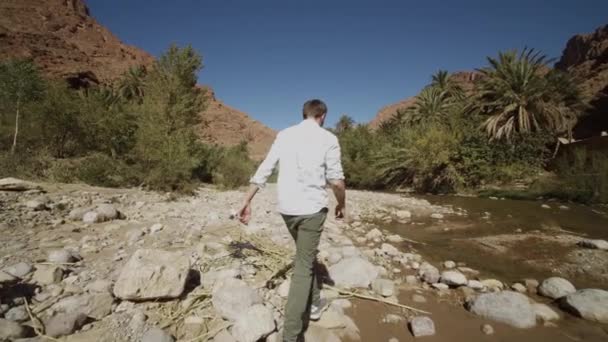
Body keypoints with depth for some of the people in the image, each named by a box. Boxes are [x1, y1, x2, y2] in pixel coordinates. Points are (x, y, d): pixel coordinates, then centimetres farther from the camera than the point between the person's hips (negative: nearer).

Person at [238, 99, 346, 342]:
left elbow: (263, 171, 3)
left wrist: (247, 202, 6)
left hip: (286, 207, 5)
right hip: (312, 207, -4)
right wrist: (342, 204, 10)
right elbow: (336, 179, -7)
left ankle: (314, 304, 40)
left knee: (306, 256, 25)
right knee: (303, 266, 2)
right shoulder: (327, 138, -3)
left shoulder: (284, 135, 7)